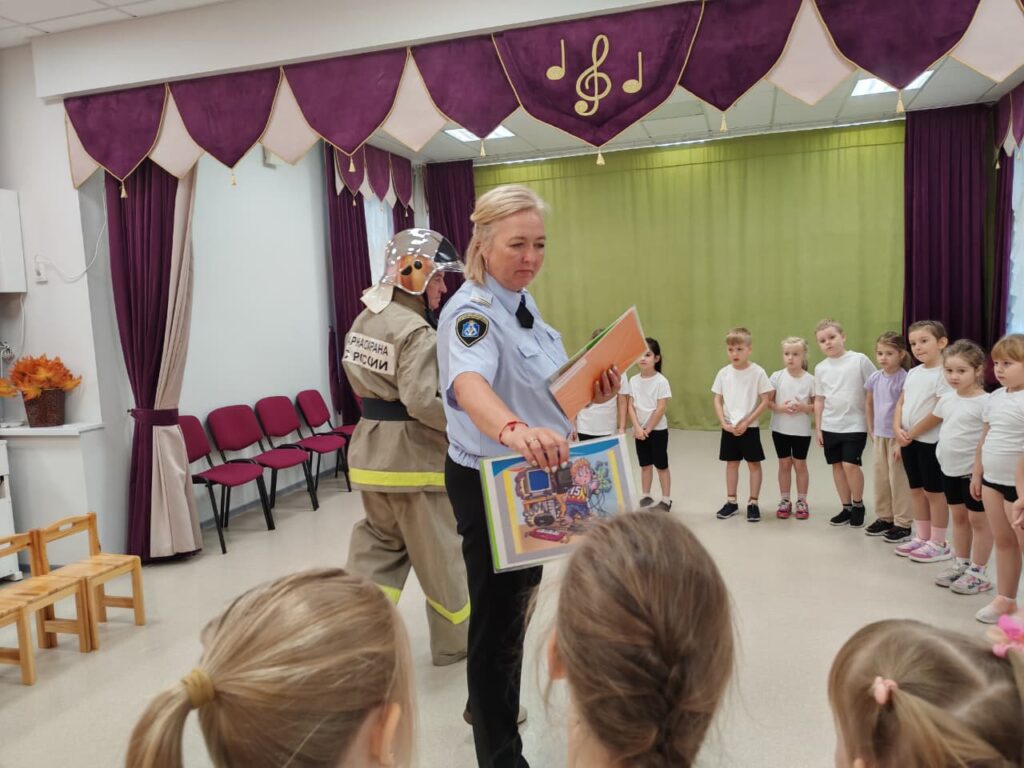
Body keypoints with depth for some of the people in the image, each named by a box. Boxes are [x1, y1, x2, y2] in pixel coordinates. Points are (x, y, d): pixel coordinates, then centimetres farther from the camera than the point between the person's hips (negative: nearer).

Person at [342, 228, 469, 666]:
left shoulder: (364, 320, 9)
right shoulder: (416, 331, -19)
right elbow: (423, 400, -26)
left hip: (369, 450, 8)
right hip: (411, 455, -8)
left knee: (377, 545, 18)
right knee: (439, 552, 9)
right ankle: (455, 640, 26)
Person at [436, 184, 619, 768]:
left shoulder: (524, 304, 7)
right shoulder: (472, 311, -22)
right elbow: (469, 383, -44)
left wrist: (591, 393, -4)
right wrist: (513, 430, -64)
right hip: (489, 484, -10)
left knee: (518, 602, 26)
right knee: (500, 614, 5)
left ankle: (491, 707, 51)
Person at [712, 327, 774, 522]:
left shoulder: (757, 372, -10)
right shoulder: (724, 373, 0)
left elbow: (765, 401, -9)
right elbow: (717, 400, 5)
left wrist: (746, 422, -14)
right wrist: (723, 422, -8)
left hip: (749, 427, -3)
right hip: (729, 427, 3)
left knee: (753, 463, 5)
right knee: (731, 463, 12)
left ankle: (753, 503, 16)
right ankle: (731, 501, 22)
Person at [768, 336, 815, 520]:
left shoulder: (810, 379, -6)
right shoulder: (777, 377, -4)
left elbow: (817, 406, -1)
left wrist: (804, 407, -19)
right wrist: (780, 407, -18)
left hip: (802, 430, -1)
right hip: (780, 428, 1)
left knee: (800, 464, 9)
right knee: (784, 463, 10)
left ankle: (801, 502, 22)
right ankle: (784, 501, 21)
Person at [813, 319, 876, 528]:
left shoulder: (859, 360, -8)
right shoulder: (821, 368, 4)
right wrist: (818, 428, 7)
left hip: (855, 425, -4)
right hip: (830, 426, 5)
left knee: (850, 464, -11)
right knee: (837, 465, 9)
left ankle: (858, 505, 12)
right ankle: (847, 507, 23)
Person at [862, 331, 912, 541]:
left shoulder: (904, 379, -15)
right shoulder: (874, 378, 3)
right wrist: (870, 430, 13)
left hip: (897, 436, -6)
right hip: (879, 435, 6)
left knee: (898, 479, 1)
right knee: (880, 478, 15)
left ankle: (902, 524, 12)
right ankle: (884, 518, 28)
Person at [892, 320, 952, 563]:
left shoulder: (943, 374, -15)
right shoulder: (913, 372, 10)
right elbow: (901, 403, 11)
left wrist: (911, 434, -13)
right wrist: (898, 429, -5)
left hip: (930, 441, -8)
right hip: (909, 441, 8)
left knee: (934, 491, 2)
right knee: (916, 489, 14)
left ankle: (939, 543, 13)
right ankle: (921, 537, 26)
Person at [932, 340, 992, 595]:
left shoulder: (985, 402, -16)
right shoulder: (947, 399, 4)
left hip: (974, 471, -7)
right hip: (950, 469, 7)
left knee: (978, 520, 6)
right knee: (958, 518, 17)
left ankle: (978, 573, 15)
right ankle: (961, 565, 30)